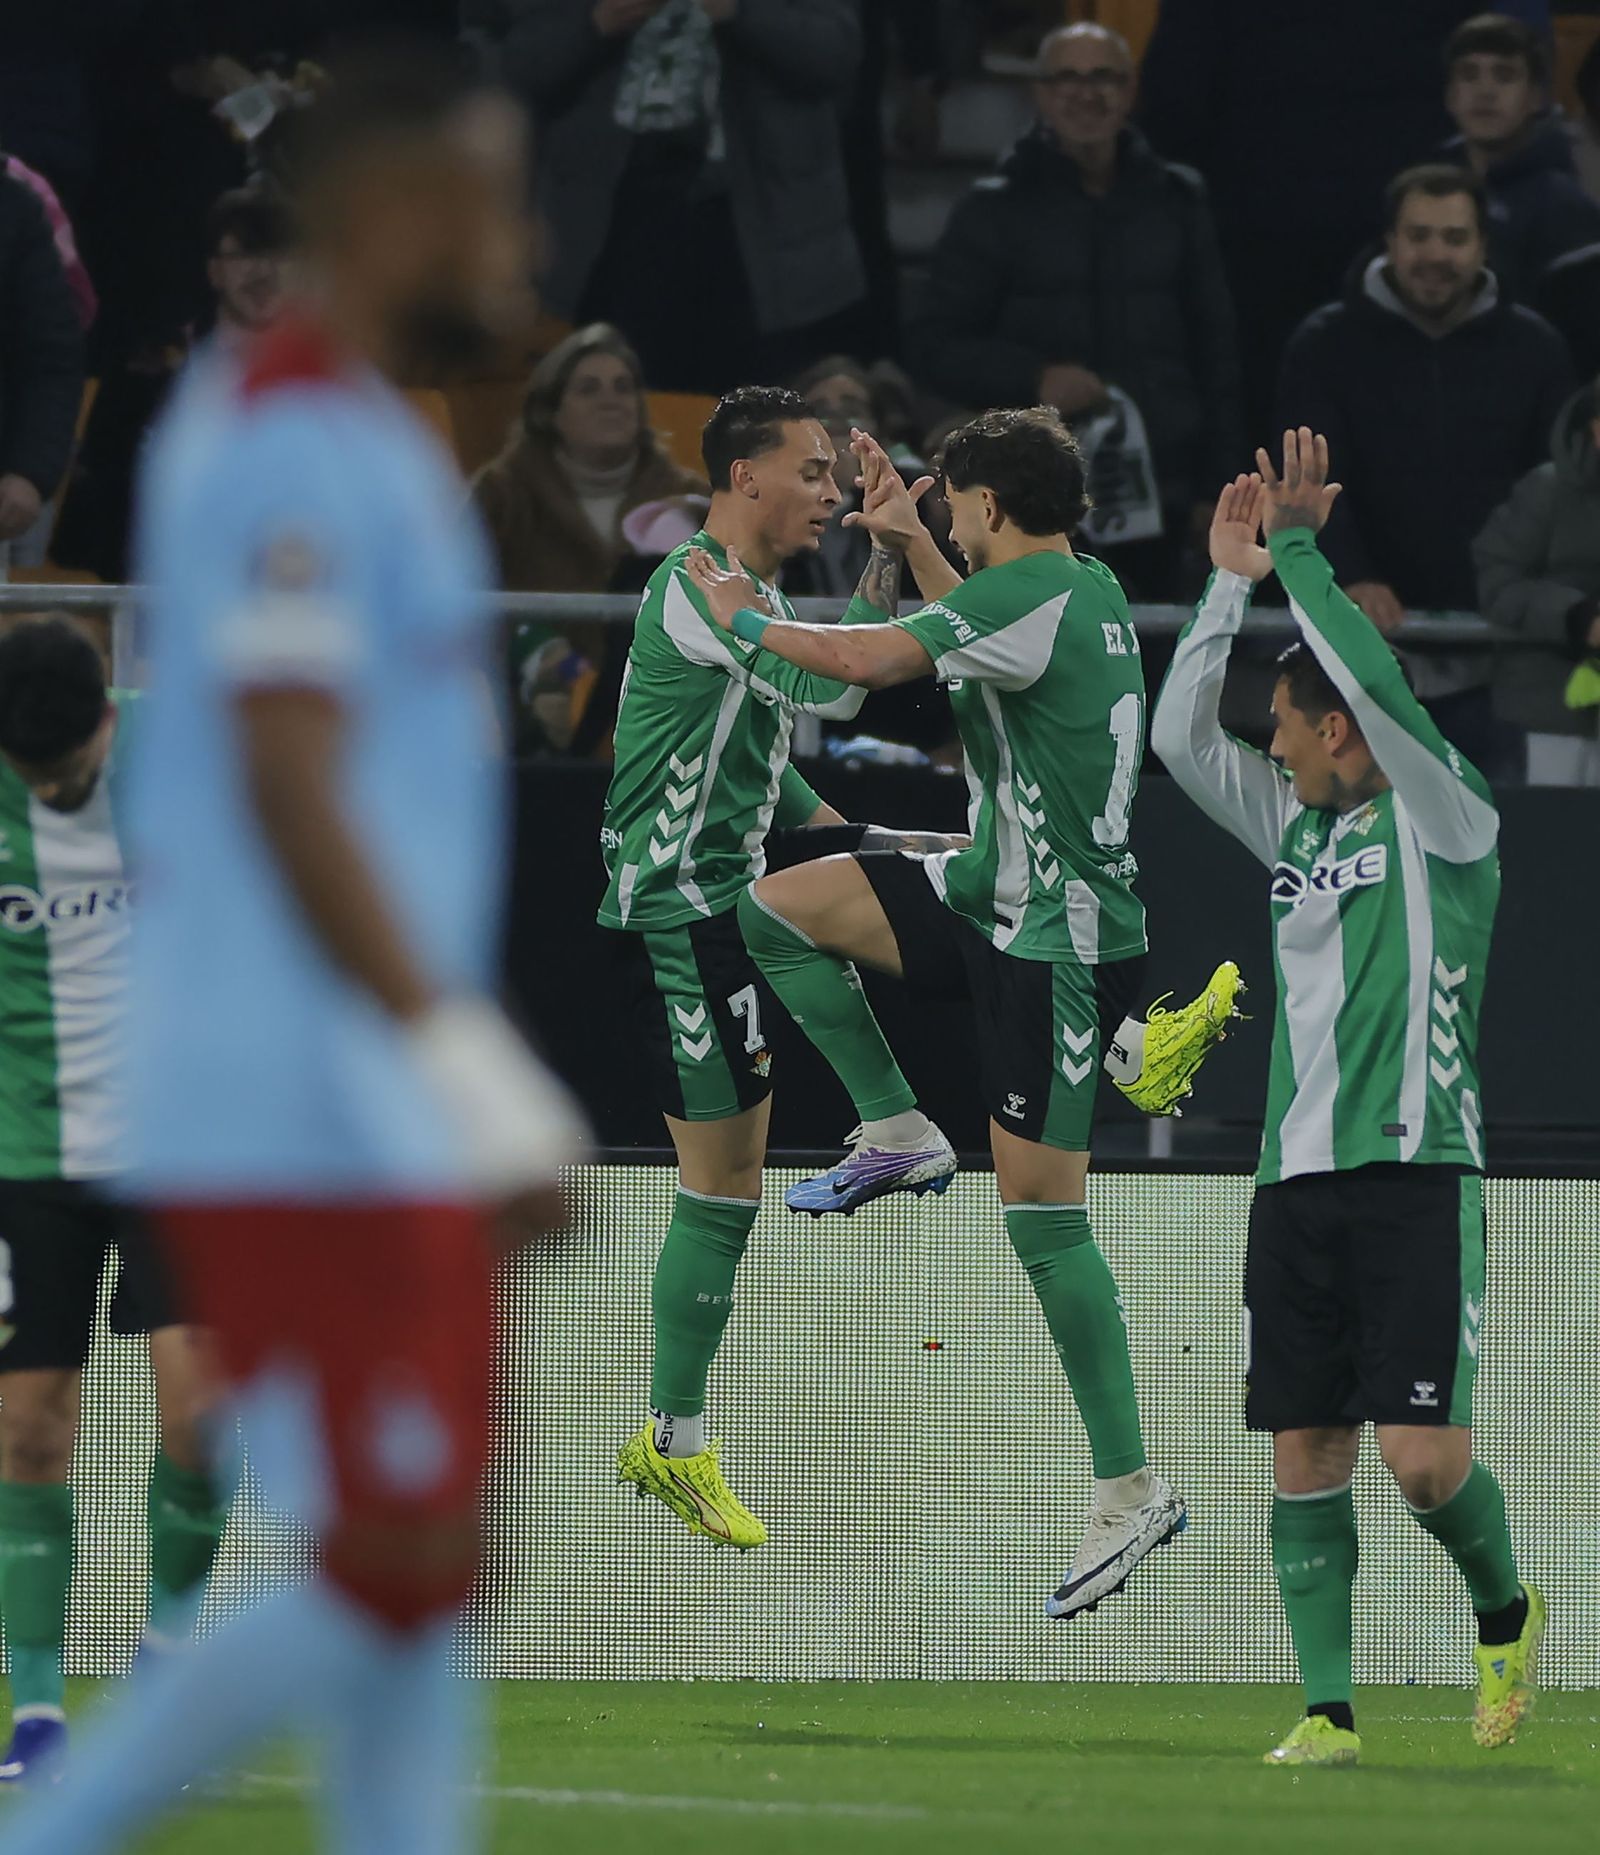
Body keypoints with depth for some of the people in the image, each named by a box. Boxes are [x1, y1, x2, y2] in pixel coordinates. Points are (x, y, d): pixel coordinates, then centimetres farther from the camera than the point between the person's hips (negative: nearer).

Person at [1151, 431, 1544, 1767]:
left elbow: (1376, 685, -16)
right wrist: (1234, 578, 7)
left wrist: (1299, 548, -11)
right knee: (1304, 1461, 0)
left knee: (1427, 1460, -12)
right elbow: (1179, 733, 14)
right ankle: (1330, 1712, 3)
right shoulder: (1296, 825, 17)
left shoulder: (1446, 820, -2)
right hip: (1299, 1185, 6)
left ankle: (1506, 1614, 17)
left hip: (1417, 1177, -6)